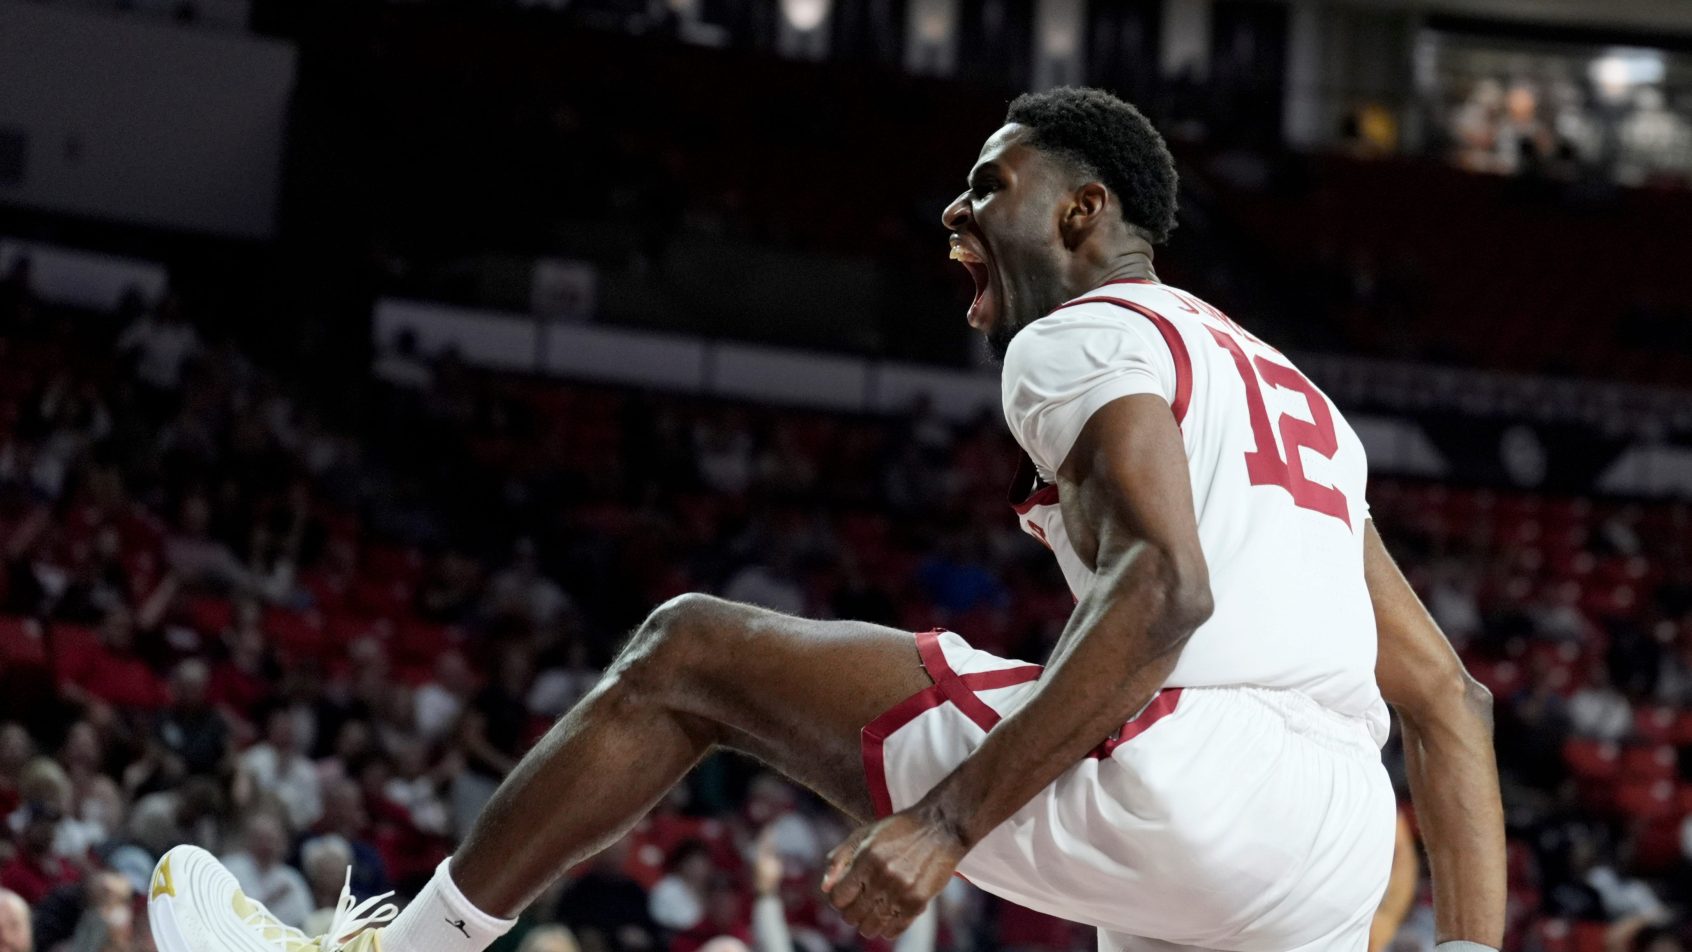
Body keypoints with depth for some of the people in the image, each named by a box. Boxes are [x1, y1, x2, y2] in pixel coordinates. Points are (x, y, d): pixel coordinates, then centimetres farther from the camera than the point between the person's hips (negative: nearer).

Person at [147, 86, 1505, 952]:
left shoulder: (1086, 338, 6)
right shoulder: (1287, 395, 33)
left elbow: (1163, 592, -15)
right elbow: (1449, 697, 27)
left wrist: (950, 821, -17)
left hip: (1177, 776, -8)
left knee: (690, 652, 7)